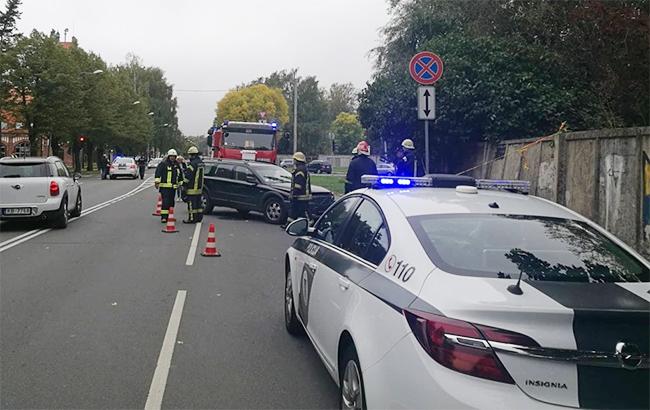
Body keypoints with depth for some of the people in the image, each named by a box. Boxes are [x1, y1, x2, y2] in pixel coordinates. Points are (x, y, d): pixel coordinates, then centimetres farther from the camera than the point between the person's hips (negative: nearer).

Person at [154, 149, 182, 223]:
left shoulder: (176, 165, 17)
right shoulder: (163, 164, -3)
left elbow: (179, 175, 27)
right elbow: (158, 173, -11)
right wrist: (157, 181, -19)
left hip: (173, 187, 6)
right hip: (164, 186, -6)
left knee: (171, 202, 9)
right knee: (165, 202, -13)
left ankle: (169, 216, 17)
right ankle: (163, 217, -12)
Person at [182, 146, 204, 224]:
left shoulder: (192, 164, -17)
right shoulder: (200, 162, 11)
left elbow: (188, 176, -18)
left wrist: (184, 183, -6)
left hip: (192, 187, -9)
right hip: (199, 186, 9)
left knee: (191, 203, -5)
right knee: (198, 202, 14)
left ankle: (192, 218, -3)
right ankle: (199, 217, 19)